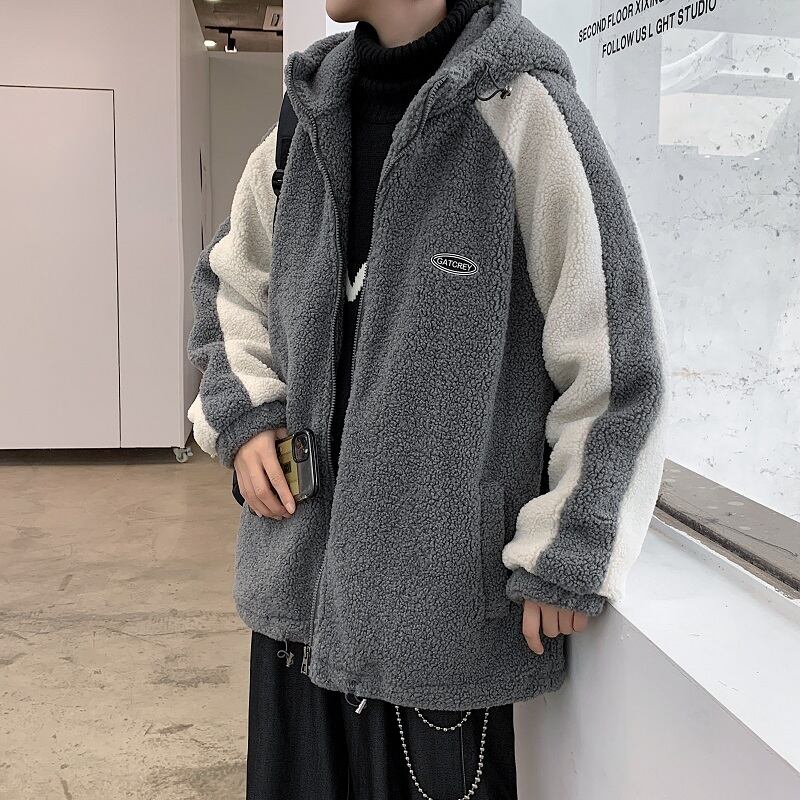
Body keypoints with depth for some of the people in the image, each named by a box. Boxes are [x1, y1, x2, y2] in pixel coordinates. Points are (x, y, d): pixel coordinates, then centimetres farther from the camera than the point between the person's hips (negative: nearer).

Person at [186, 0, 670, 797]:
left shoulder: (521, 111, -12)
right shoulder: (309, 115, 6)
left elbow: (615, 364, -12)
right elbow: (229, 286, 20)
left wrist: (568, 561, -10)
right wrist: (241, 416, 4)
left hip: (447, 596, -5)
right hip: (301, 575, 6)